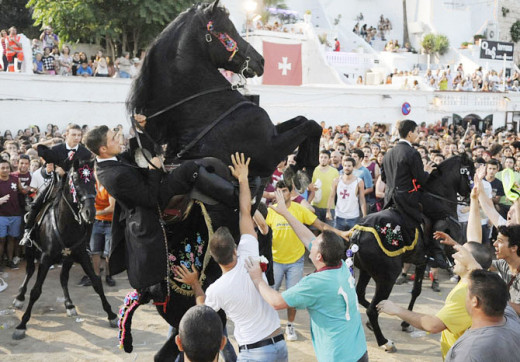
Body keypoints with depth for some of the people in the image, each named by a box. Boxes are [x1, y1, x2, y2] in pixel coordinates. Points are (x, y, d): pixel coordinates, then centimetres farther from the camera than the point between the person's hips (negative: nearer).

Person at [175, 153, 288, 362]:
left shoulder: (216, 289, -15)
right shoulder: (248, 258, -11)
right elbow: (245, 212, -3)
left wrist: (195, 284, 15)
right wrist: (243, 179, 3)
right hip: (280, 344, 4)